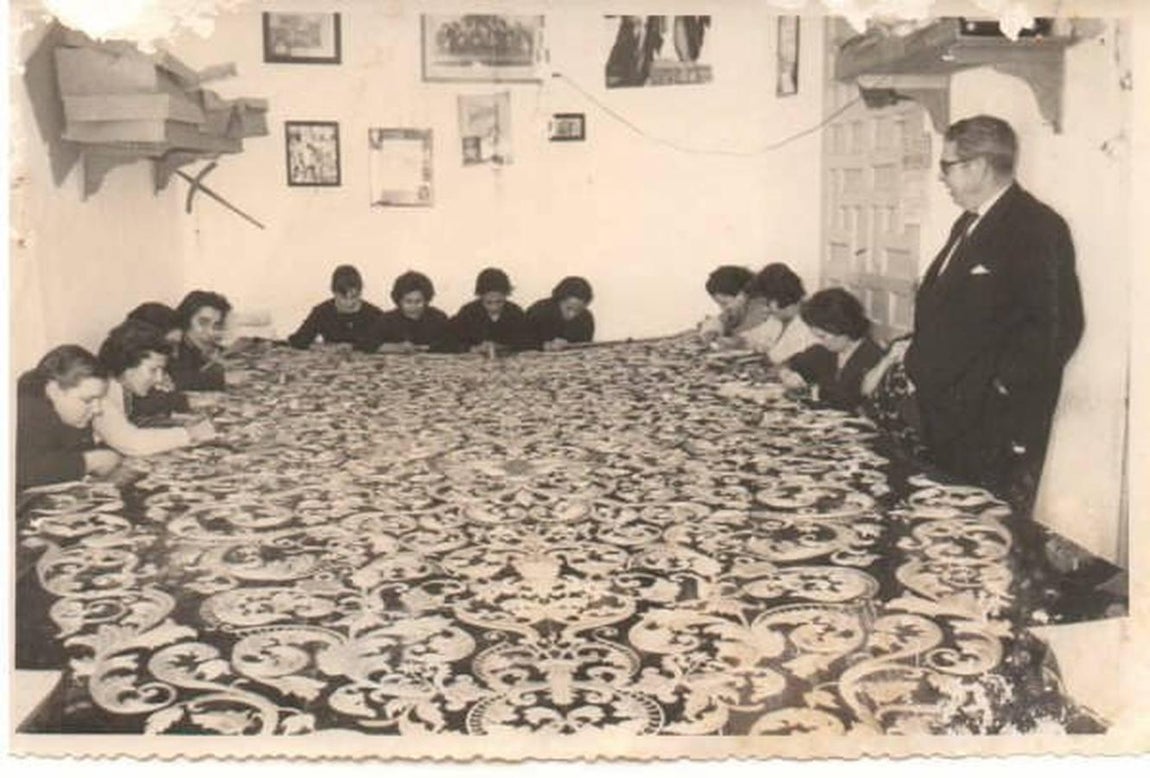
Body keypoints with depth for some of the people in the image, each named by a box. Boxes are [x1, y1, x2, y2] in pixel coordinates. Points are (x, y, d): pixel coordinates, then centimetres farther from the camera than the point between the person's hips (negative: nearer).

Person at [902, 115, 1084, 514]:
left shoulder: (1037, 227, -13)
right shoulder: (969, 223, 17)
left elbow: (1058, 325, -21)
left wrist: (1003, 384, -19)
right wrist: (915, 350, 10)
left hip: (996, 428, -9)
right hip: (947, 422, 9)